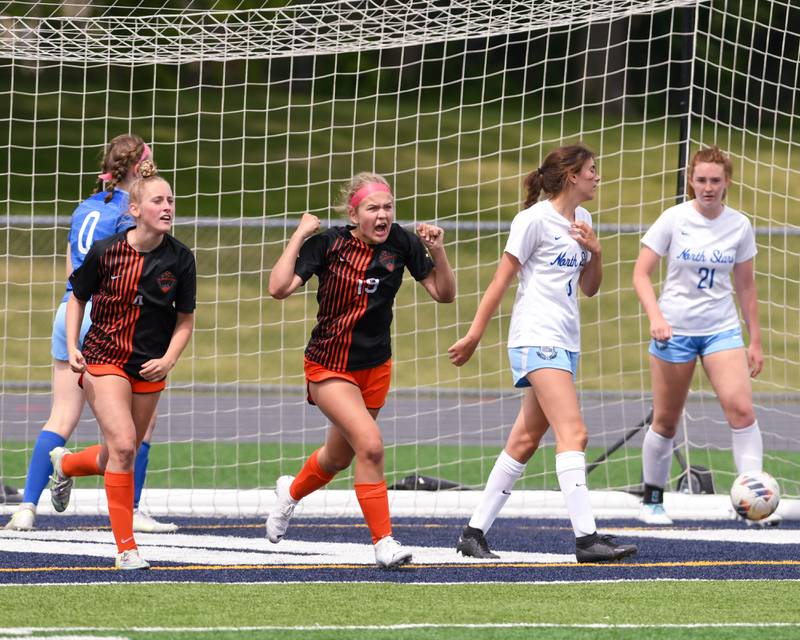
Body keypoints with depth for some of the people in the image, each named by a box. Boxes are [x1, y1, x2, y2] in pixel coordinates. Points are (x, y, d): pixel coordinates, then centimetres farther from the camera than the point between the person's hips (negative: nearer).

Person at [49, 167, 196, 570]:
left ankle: (65, 464, 49)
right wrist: (72, 347, -6)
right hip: (104, 359, -4)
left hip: (149, 370, 4)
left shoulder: (180, 259, -5)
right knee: (123, 446, -21)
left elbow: (185, 320, 5)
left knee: (116, 460, 13)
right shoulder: (105, 252, -11)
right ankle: (126, 548, -13)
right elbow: (77, 299, 5)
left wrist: (168, 360, -11)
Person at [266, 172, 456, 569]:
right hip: (329, 367, -5)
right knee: (370, 445, -23)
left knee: (338, 457, 19)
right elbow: (279, 288, -24)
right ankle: (384, 543, -14)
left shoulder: (401, 243, -6)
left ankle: (292, 492, 52)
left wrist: (437, 251, -18)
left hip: (375, 368, 5)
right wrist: (299, 236, -23)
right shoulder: (328, 244, -15)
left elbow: (444, 294, -3)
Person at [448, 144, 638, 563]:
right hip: (537, 339, -9)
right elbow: (501, 281, -6)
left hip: (565, 344, 9)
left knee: (526, 441, 8)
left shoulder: (580, 219, 16)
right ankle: (586, 537, -26)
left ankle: (475, 531, 14)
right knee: (573, 432, -19)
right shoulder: (535, 219, -8)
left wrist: (594, 251, 1)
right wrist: (474, 335, -7)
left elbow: (589, 288, 20)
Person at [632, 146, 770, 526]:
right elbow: (641, 273, -5)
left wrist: (755, 341, 12)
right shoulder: (674, 220, -6)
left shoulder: (739, 226, 2)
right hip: (675, 330, -2)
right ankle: (651, 501, 20)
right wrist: (655, 316, -21)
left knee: (741, 409, -16)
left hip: (722, 329, 2)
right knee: (665, 421, 4)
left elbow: (745, 286, 11)